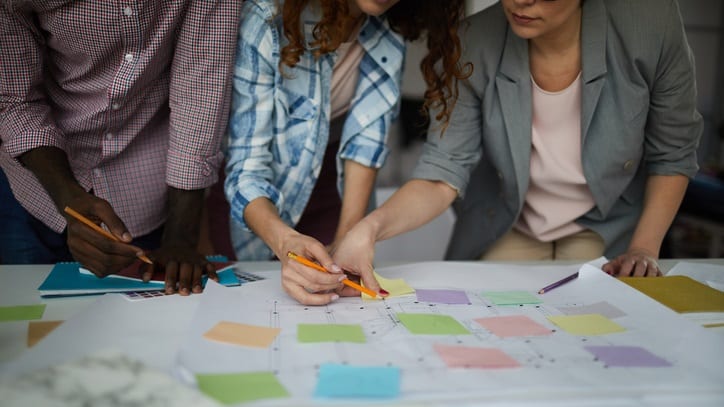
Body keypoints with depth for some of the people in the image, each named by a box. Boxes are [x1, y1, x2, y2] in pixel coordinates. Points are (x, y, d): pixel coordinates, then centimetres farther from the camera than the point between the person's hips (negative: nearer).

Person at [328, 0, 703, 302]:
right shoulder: (476, 44, -23)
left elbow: (672, 156, -9)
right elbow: (442, 174, -22)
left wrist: (644, 248, -19)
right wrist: (372, 226, -41)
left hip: (606, 231, 0)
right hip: (506, 233, 1)